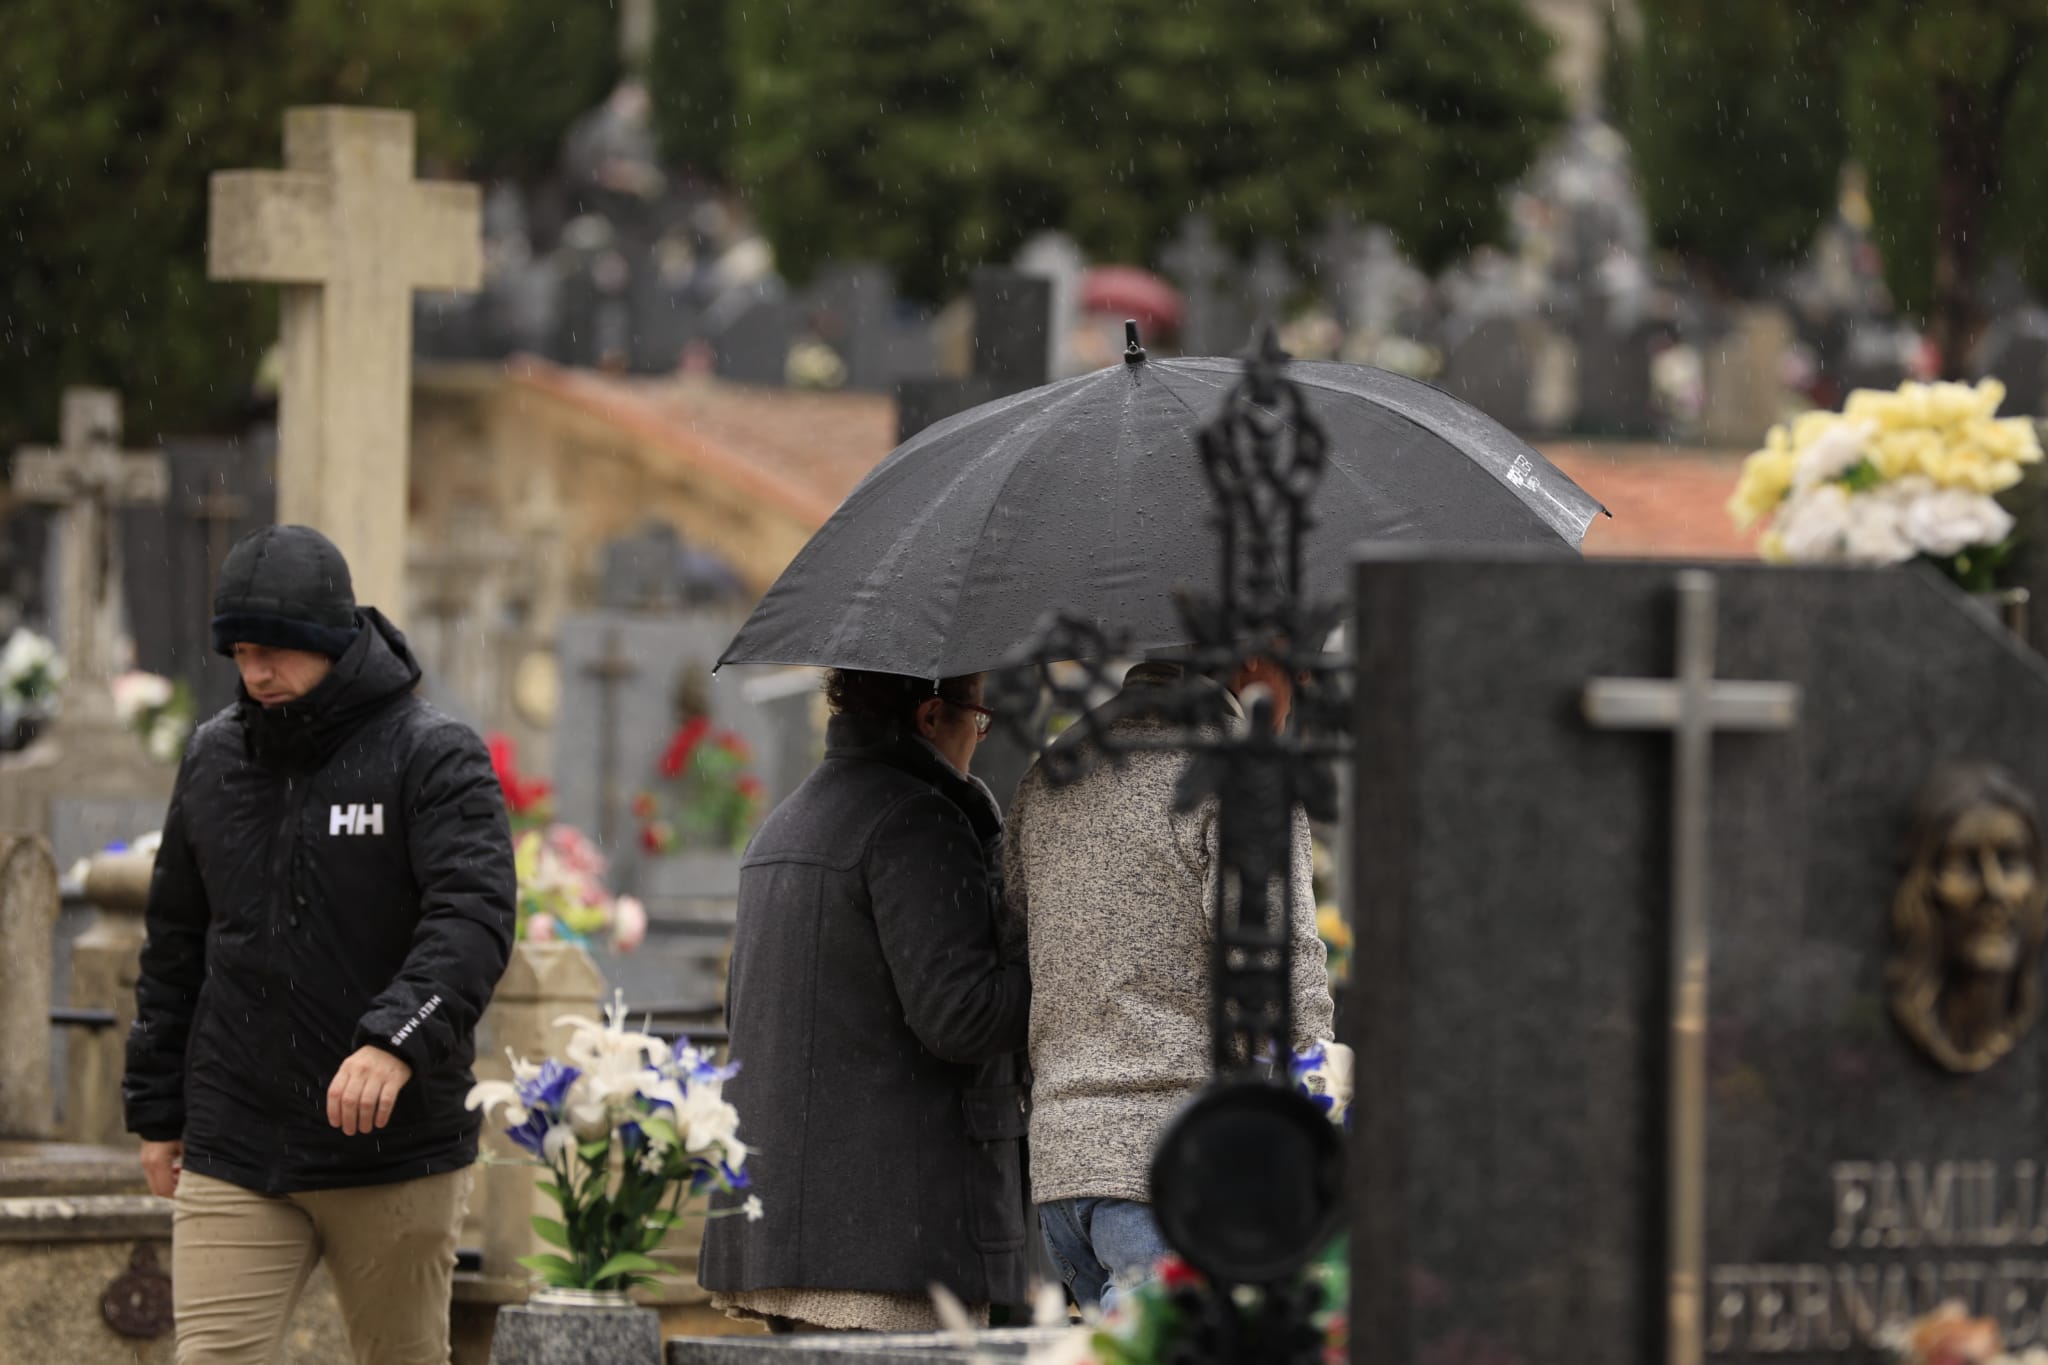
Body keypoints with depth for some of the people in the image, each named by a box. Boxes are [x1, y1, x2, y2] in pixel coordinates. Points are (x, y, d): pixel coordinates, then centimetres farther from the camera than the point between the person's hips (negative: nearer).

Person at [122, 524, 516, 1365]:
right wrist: (156, 1109, 17)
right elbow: (176, 945, 20)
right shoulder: (213, 759, 11)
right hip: (234, 1157, 3)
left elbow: (473, 916, -20)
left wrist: (398, 1041, -36)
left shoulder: (434, 758, -5)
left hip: (395, 1158, -3)